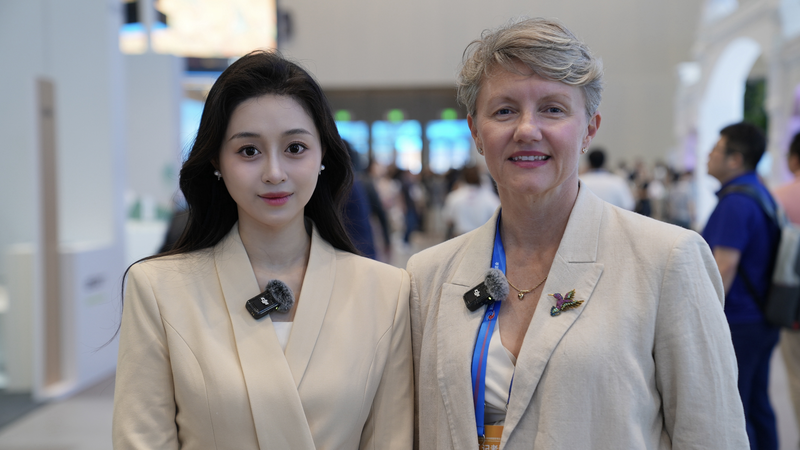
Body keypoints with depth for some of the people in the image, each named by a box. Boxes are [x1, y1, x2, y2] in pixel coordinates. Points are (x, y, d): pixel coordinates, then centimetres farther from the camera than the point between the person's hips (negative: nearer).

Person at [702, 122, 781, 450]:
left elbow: (724, 266, -23)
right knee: (757, 406, 15)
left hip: (736, 324, -10)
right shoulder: (762, 194, 13)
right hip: (761, 321, 10)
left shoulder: (735, 202, -18)